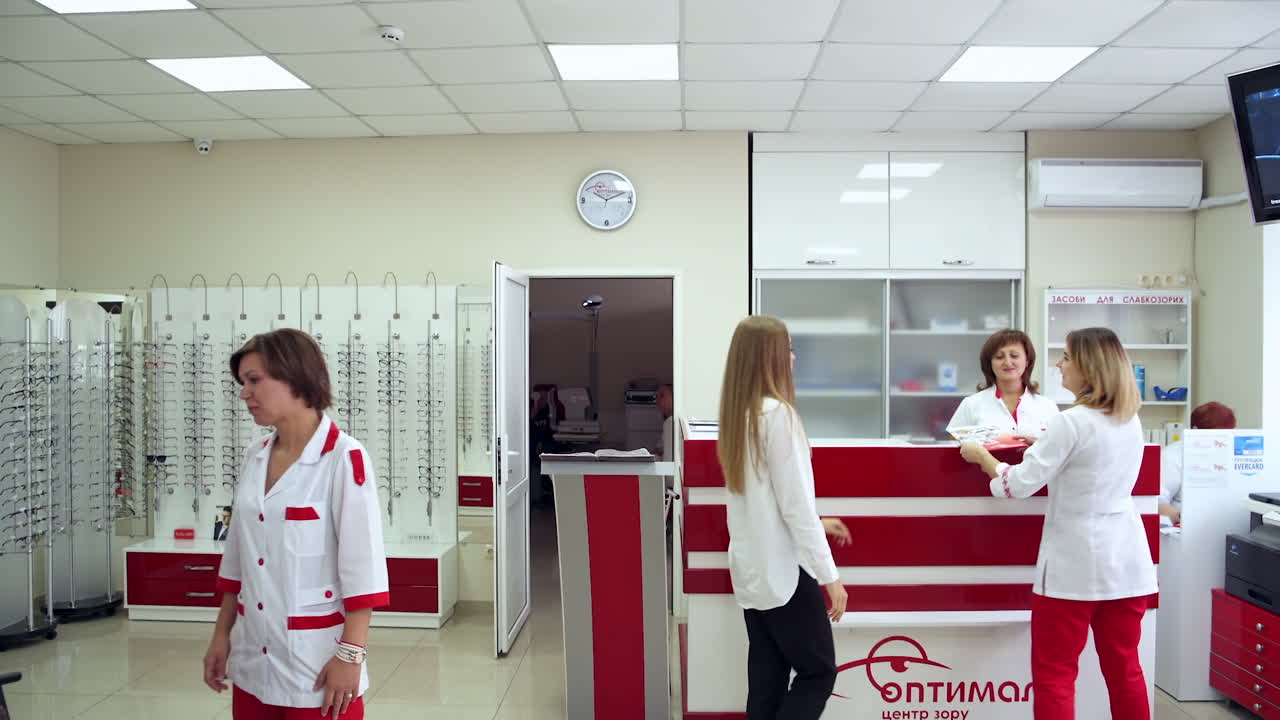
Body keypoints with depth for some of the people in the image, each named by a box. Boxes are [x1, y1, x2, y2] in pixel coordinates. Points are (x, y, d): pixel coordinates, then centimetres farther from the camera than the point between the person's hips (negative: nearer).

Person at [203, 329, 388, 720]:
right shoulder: (254, 458, 6)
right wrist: (221, 635, 15)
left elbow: (362, 565, -16)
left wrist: (350, 655, -17)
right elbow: (238, 556, 14)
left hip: (315, 663, -6)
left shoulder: (345, 458, -15)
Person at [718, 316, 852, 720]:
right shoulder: (777, 412, -19)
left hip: (750, 567, 8)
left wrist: (816, 523, 22)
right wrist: (829, 575, -13)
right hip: (783, 568, -8)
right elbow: (794, 502, -20)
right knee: (819, 672, 6)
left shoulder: (736, 413, 5)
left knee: (766, 679, 14)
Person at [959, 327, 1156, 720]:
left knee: (1054, 674, 3)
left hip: (1076, 563, -7)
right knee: (1124, 669, 16)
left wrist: (981, 455, 1)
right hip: (1126, 560, 7)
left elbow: (1020, 484, -14)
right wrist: (1043, 444, 23)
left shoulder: (1071, 422, -17)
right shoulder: (1131, 421, 6)